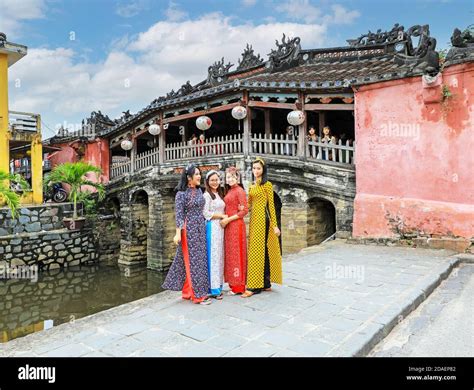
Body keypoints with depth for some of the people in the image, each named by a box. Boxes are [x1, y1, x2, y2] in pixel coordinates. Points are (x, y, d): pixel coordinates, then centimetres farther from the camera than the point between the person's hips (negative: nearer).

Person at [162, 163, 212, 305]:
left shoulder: (199, 190, 10)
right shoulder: (182, 193, -8)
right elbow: (179, 215, -11)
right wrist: (178, 233, -18)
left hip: (201, 229, 7)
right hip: (189, 230, -7)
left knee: (201, 259, 9)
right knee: (192, 260, -2)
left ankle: (189, 291, 21)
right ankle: (197, 295, 5)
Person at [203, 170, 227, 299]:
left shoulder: (219, 194, 16)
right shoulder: (207, 195, -7)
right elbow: (206, 213, -13)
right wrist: (222, 216, -9)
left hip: (220, 228, 8)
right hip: (211, 228, -8)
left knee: (220, 256, 9)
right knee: (213, 256, -5)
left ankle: (218, 285, 16)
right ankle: (213, 289, 0)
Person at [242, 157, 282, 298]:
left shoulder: (267, 184, -4)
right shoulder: (251, 186, 16)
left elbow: (271, 205, -7)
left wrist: (275, 225, -10)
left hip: (263, 219, -7)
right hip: (253, 220, 7)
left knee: (259, 251, -8)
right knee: (259, 251, 8)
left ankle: (254, 286, -5)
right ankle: (265, 284, 15)